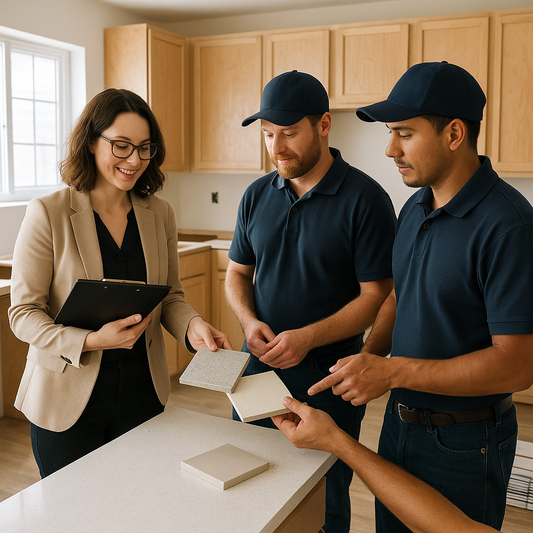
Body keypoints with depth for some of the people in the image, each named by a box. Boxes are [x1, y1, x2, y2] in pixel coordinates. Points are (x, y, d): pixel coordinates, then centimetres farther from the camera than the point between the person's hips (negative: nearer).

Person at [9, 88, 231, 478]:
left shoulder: (160, 214, 2)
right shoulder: (48, 214, -11)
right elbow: (24, 313, -11)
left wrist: (191, 325, -13)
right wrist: (92, 341, -26)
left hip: (143, 391, 4)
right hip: (67, 395, -3)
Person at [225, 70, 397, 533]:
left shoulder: (365, 199, -13)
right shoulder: (257, 195, 4)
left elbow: (377, 296, -14)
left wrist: (308, 337, -24)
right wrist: (249, 321, -9)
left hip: (328, 378, -4)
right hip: (259, 369, 5)